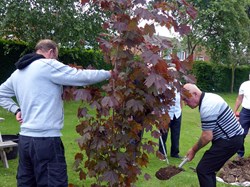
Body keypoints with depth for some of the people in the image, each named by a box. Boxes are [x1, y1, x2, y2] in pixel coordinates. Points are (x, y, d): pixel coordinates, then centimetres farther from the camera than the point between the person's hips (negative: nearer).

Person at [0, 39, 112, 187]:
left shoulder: (18, 72, 15)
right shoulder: (48, 65, -9)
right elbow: (82, 76, -9)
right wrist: (109, 74, 4)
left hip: (24, 139, 9)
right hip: (46, 140, -9)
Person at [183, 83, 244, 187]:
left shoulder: (207, 107, -24)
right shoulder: (209, 97, 8)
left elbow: (207, 137, -21)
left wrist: (193, 150, -7)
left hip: (229, 140, -10)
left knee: (203, 170, -10)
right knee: (208, 168, 14)